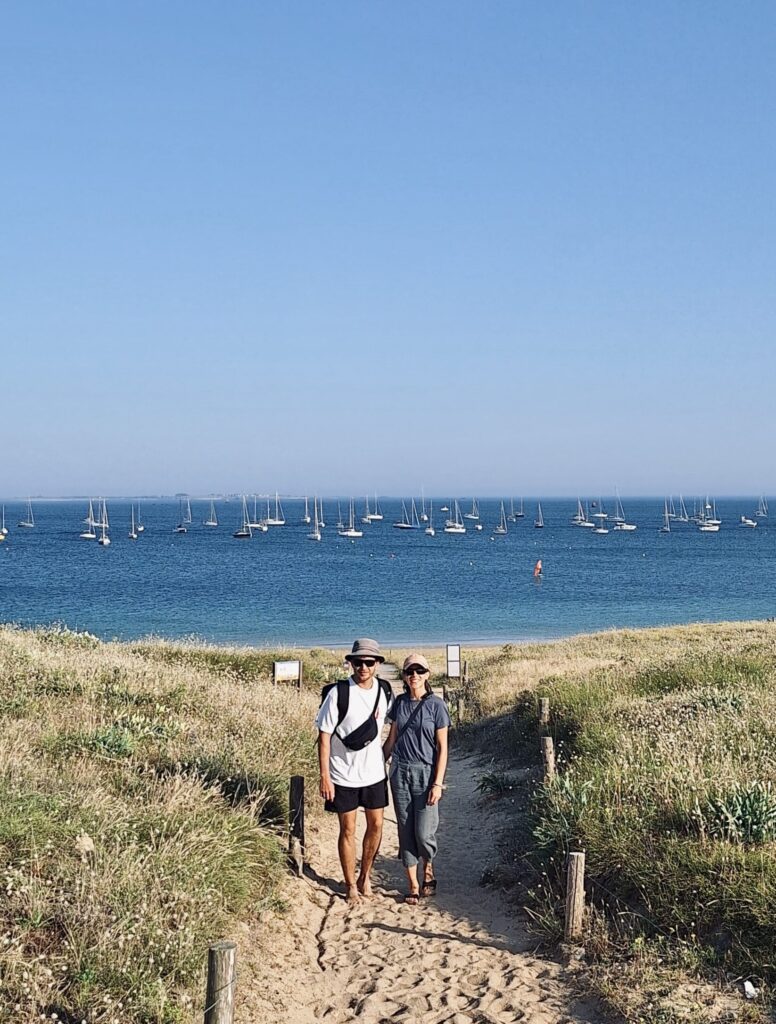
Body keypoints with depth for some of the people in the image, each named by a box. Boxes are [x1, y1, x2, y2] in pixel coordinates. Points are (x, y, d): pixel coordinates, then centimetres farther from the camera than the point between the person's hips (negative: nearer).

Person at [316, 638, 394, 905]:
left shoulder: (385, 691, -3)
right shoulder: (338, 693, -16)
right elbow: (324, 735, -13)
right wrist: (324, 776, -15)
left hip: (374, 772, 4)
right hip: (344, 775, -4)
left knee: (376, 825, 11)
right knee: (348, 830, 6)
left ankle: (365, 874, 32)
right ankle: (350, 885, 20)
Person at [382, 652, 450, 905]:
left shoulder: (436, 705, -6)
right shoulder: (400, 703, 6)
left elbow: (442, 747, -6)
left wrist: (437, 783, -11)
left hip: (426, 773, -4)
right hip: (400, 772, 4)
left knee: (423, 833, -5)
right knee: (406, 831, 5)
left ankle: (428, 871, 24)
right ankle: (413, 884, 15)